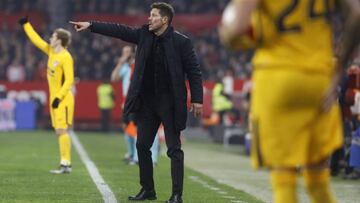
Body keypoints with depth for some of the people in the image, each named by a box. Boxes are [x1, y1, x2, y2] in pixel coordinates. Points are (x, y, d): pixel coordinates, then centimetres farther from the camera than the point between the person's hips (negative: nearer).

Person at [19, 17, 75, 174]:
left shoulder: (66, 57, -15)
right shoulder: (51, 52, 9)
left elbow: (69, 80, -19)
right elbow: (36, 40, 20)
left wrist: (59, 97, -21)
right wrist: (25, 24, 24)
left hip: (63, 99, -8)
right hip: (55, 98, 8)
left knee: (62, 130, -12)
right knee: (60, 131, 7)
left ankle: (66, 164, -12)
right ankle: (65, 164, 8)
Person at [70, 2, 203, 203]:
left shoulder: (181, 42, -10)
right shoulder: (144, 34, 5)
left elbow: (194, 71, -8)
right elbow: (118, 30, 4)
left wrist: (197, 99, -12)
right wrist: (91, 25, -3)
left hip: (170, 103, -6)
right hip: (147, 101, 6)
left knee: (174, 149, -3)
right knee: (142, 145, 9)